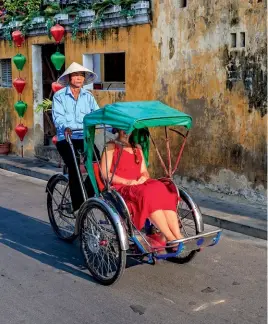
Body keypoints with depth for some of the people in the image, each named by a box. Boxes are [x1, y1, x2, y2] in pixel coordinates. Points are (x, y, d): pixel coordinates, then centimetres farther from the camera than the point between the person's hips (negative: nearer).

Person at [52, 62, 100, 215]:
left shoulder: (88, 96, 12)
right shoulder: (60, 96, 1)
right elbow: (58, 116, -12)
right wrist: (65, 127, -34)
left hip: (84, 137, 3)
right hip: (65, 138, -3)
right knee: (74, 166, -19)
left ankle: (88, 195, 7)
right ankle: (77, 203, -8)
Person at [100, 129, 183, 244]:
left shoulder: (137, 148, 25)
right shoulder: (111, 147, 7)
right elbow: (105, 173, -4)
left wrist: (144, 177, -5)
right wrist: (127, 182, -15)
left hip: (140, 185, 5)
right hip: (120, 188, -5)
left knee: (161, 189, -28)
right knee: (149, 194, -36)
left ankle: (178, 236, -39)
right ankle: (170, 238, -39)